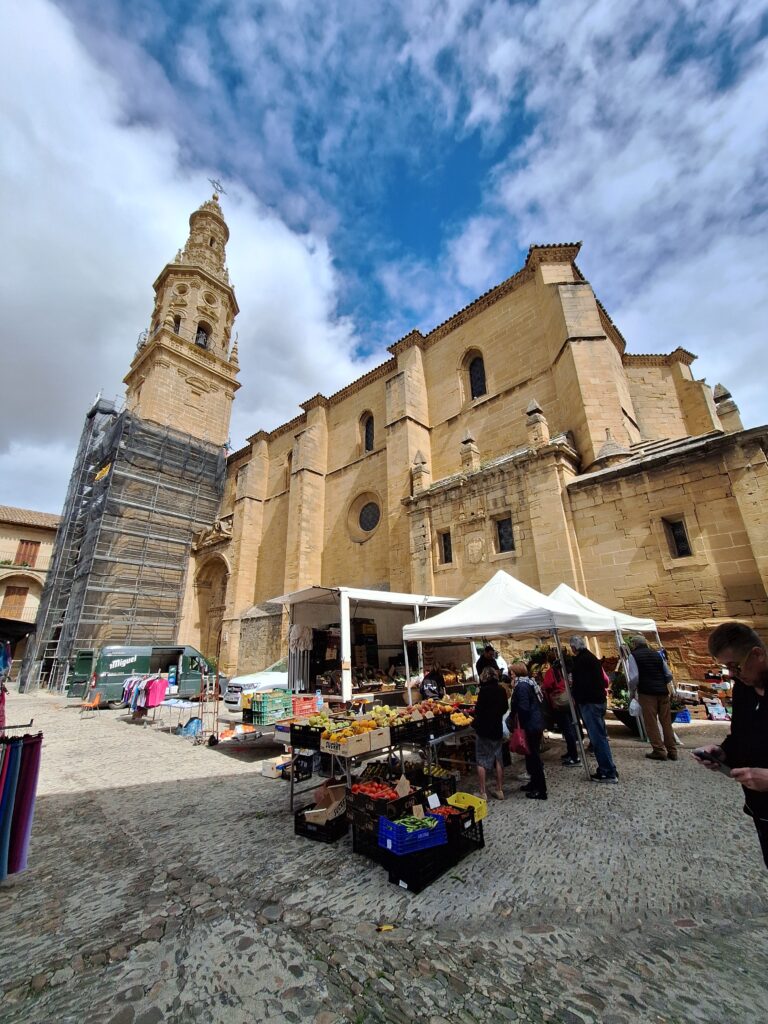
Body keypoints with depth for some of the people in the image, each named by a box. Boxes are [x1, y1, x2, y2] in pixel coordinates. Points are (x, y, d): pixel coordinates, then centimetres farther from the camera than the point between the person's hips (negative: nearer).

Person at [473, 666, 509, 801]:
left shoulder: (484, 691, -18)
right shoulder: (501, 690, -2)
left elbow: (479, 710, -16)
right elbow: (505, 708, 9)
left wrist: (475, 723, 1)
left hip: (484, 729, -5)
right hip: (498, 729, 6)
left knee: (481, 761, 4)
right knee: (498, 760, 16)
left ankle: (482, 793, 7)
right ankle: (500, 790, 24)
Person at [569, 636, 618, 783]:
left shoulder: (580, 660, -17)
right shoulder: (592, 657, 14)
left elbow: (580, 683, -20)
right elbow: (602, 680, 22)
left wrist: (576, 697, -6)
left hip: (589, 702, -10)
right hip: (599, 699, 10)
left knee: (597, 738, -4)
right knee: (600, 736, 16)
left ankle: (609, 773, 0)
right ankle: (605, 769, 23)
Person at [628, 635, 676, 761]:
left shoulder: (634, 656, -2)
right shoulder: (657, 654, 12)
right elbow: (669, 675, 11)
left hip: (647, 692, -5)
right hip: (663, 692, 5)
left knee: (651, 723, 2)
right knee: (666, 722, 13)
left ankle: (659, 751, 2)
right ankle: (672, 751, 18)